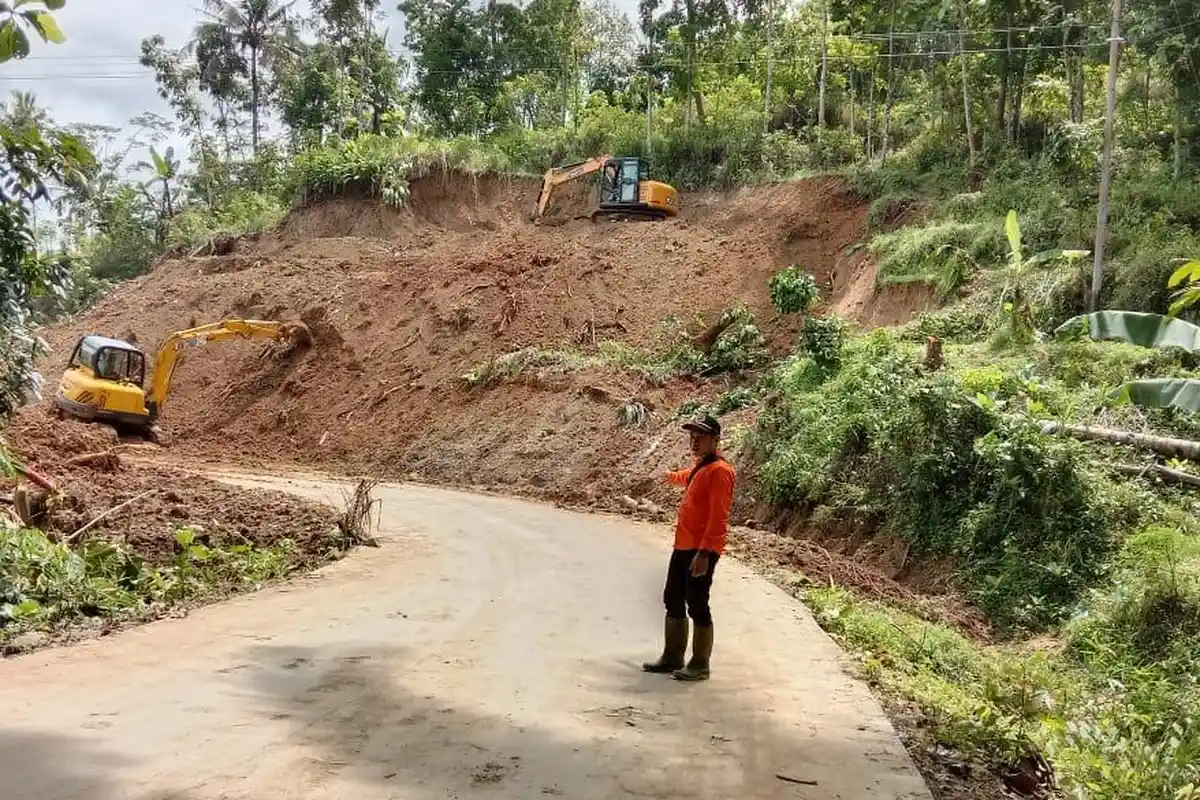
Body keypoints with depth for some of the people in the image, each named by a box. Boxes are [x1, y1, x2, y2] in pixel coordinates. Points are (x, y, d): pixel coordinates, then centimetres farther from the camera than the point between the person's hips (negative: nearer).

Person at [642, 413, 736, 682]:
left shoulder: (719, 470, -16)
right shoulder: (700, 466, 14)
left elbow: (718, 517, -23)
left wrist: (705, 553, -28)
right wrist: (670, 476, 62)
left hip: (701, 550, -10)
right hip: (683, 547, 10)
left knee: (697, 605, -4)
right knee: (673, 601, 14)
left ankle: (700, 665, 7)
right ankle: (672, 657, 24)